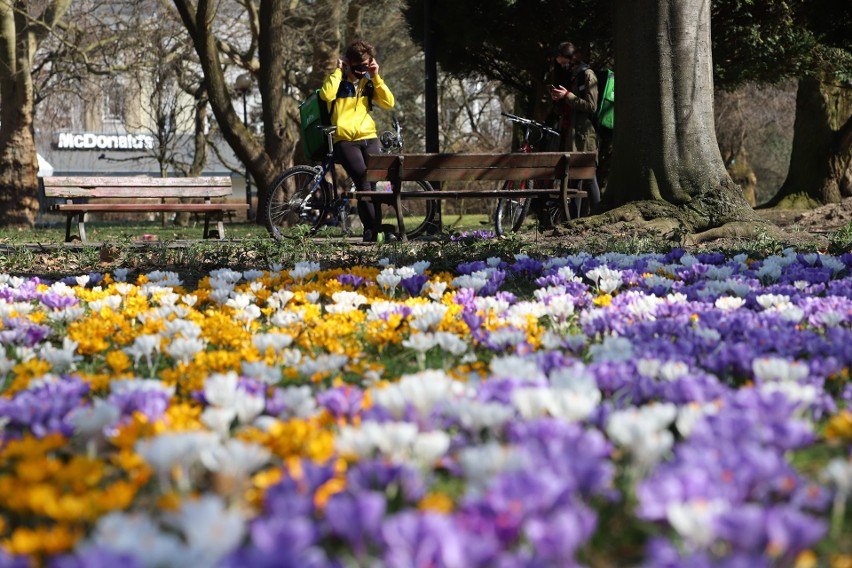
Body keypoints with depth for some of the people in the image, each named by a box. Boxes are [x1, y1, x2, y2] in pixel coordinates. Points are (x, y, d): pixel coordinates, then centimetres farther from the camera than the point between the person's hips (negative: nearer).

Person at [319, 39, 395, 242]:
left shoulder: (368, 82, 13)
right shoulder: (338, 79, 2)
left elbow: (389, 103, 2)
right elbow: (326, 95, -21)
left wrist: (376, 76, -3)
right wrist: (338, 71, -12)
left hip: (369, 138, 4)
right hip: (345, 140, -4)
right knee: (363, 180, -21)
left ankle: (375, 228, -7)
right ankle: (372, 228, -22)